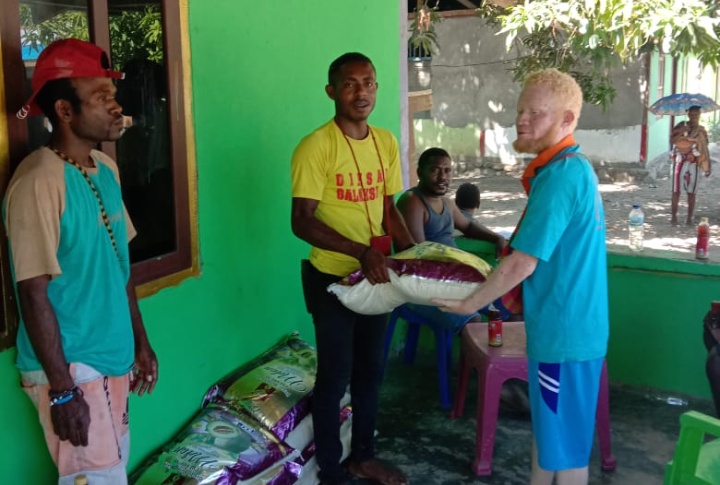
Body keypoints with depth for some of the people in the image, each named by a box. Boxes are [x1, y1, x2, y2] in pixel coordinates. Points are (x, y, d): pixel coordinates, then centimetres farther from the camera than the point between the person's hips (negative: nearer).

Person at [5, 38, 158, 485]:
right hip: (69, 366, -8)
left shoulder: (106, 168, 4)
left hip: (112, 356, 8)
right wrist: (62, 389, -17)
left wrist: (140, 341, 14)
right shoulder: (39, 182, -21)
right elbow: (34, 294, -19)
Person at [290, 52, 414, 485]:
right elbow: (303, 222, -20)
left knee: (371, 371, 18)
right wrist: (361, 251, -29)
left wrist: (413, 253, -2)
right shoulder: (315, 147, -16)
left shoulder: (386, 142, 4)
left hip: (376, 275, 6)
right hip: (332, 278, -6)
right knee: (335, 377, 5)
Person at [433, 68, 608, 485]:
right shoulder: (576, 168, 9)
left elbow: (522, 263, -23)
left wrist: (469, 304, -12)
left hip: (564, 330, -10)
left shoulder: (560, 175, -23)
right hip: (565, 323, 10)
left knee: (567, 441, 6)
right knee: (547, 427, 23)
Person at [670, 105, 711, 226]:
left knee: (691, 192, 3)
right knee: (676, 190, 0)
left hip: (693, 163, 1)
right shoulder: (681, 126, 1)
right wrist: (681, 133, -24)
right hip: (680, 162, -1)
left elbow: (705, 149, 9)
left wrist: (708, 166, 5)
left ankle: (690, 218, 9)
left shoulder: (701, 130, 6)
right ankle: (674, 216, 7)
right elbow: (672, 140, -10)